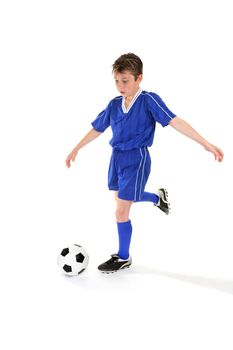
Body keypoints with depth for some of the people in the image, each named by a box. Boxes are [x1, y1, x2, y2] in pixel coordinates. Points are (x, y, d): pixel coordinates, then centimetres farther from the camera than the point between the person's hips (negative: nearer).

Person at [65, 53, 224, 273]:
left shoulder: (149, 100, -16)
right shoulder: (114, 104, 2)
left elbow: (174, 121, -24)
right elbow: (97, 129, 14)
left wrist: (205, 144, -30)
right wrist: (76, 149, 20)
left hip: (136, 159, -7)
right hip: (117, 157, 7)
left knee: (121, 211, -4)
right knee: (121, 198, 25)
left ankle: (123, 258, 17)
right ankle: (158, 197, 52)